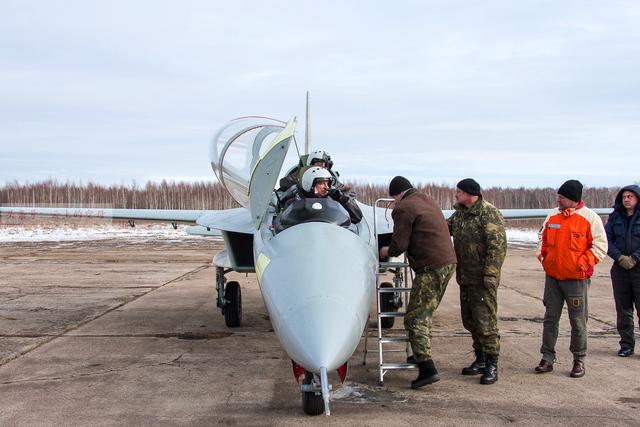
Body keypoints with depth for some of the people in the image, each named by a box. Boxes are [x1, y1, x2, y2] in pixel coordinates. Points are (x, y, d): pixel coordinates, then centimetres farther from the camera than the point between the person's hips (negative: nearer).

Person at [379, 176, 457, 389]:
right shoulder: (429, 201, 20)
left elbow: (399, 245, -10)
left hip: (431, 267, -9)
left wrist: (387, 251, 12)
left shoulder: (403, 209, -8)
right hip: (448, 261, 9)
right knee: (425, 314, 20)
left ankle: (427, 369, -14)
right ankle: (420, 356, 28)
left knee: (414, 318, -7)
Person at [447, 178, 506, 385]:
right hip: (465, 278, 9)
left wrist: (490, 274, -22)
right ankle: (480, 360, 27)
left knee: (485, 321, -7)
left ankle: (491, 366, 0)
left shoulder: (489, 213, -14)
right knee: (470, 320, 15)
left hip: (482, 279, -9)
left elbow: (498, 245, -19)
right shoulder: (460, 214, 14)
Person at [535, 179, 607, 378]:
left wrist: (583, 263, -16)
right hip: (552, 276, 4)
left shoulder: (590, 218, -8)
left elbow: (600, 246, -6)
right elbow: (543, 237, 21)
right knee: (550, 318, 8)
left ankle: (579, 360, 17)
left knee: (578, 321, 4)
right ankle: (547, 358, 16)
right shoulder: (552, 215, 6)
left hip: (577, 278, -4)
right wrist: (542, 253, 4)